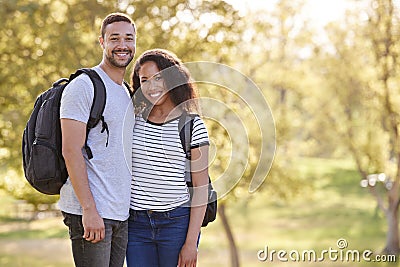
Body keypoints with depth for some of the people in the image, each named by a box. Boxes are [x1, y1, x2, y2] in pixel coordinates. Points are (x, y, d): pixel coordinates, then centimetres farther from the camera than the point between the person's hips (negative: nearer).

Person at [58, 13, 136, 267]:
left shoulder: (128, 93, 18)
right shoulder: (83, 87, -8)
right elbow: (71, 151, -14)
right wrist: (89, 210, -20)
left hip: (122, 214, 8)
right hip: (90, 213, -8)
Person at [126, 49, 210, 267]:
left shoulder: (192, 125, -1)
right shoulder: (133, 122, 7)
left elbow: (201, 187, -3)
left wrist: (191, 242, -9)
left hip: (177, 222, -3)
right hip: (136, 224, 3)